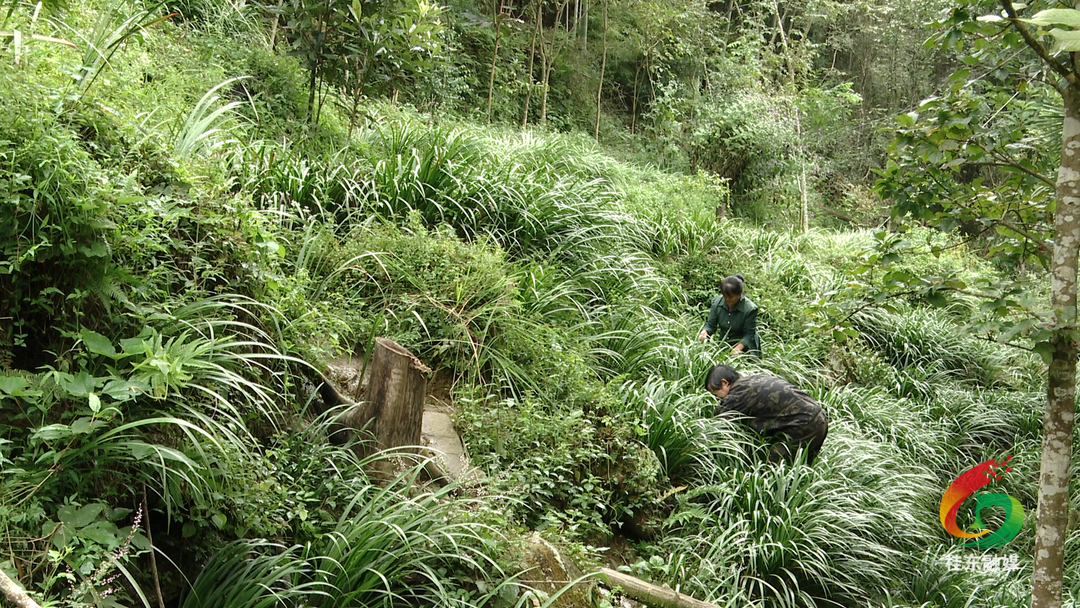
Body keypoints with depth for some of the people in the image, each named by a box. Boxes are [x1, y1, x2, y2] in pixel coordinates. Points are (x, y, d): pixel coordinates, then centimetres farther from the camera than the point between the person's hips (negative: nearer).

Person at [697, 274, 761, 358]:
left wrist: (739, 347, -33)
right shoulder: (717, 302, -9)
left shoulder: (750, 309, -20)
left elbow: (749, 334, -16)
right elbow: (710, 324, -2)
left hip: (744, 347, -3)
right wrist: (704, 331, -25)